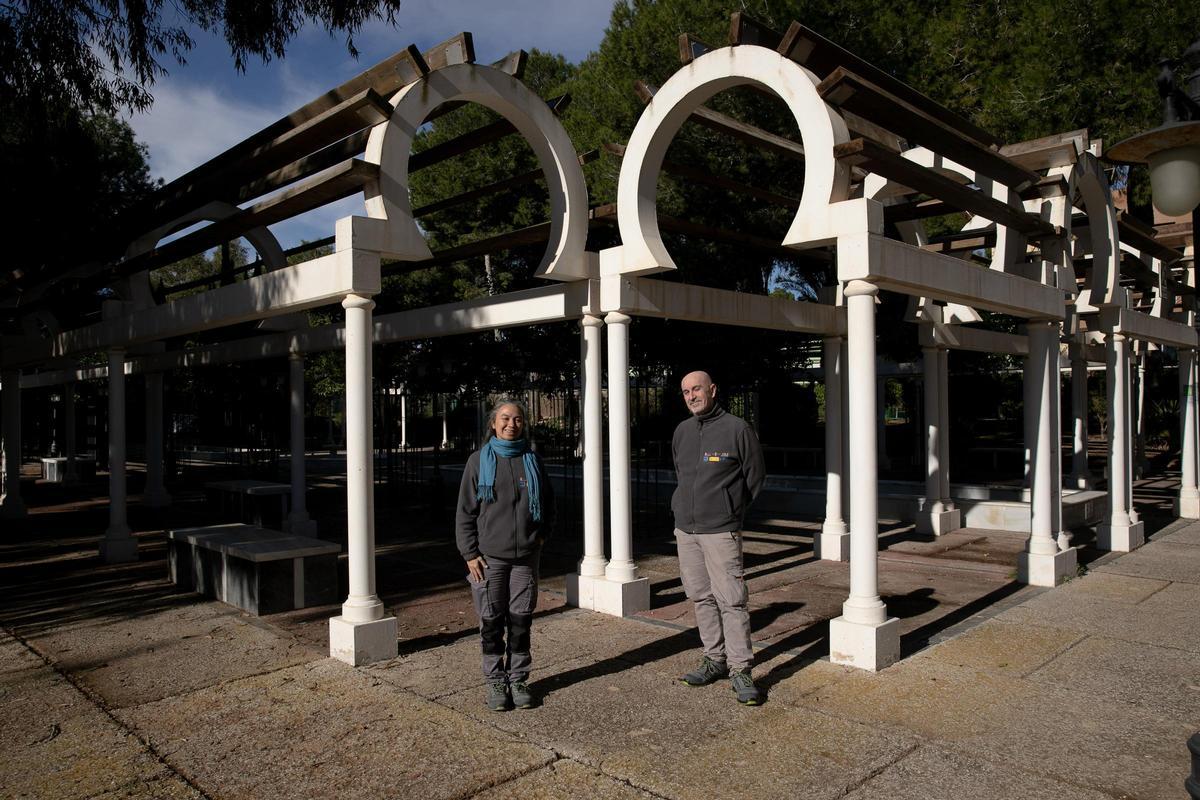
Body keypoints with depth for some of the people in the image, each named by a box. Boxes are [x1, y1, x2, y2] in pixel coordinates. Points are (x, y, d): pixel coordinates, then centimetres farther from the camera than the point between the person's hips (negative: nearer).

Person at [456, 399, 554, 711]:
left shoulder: (532, 460, 7)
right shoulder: (479, 460, 0)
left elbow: (548, 501, 18)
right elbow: (465, 511, 0)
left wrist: (542, 534, 6)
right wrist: (470, 553, -5)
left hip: (526, 556, 2)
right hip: (489, 556, -2)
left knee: (521, 621, 8)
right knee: (492, 622, 5)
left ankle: (518, 679, 21)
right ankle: (495, 681, 19)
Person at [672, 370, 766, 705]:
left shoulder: (737, 429, -6)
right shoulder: (682, 431, 11)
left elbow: (755, 476, 2)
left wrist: (731, 511, 6)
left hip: (720, 531, -6)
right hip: (685, 529, 6)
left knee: (731, 601, -6)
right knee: (701, 598, 11)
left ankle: (740, 669, 2)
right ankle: (715, 659, 23)